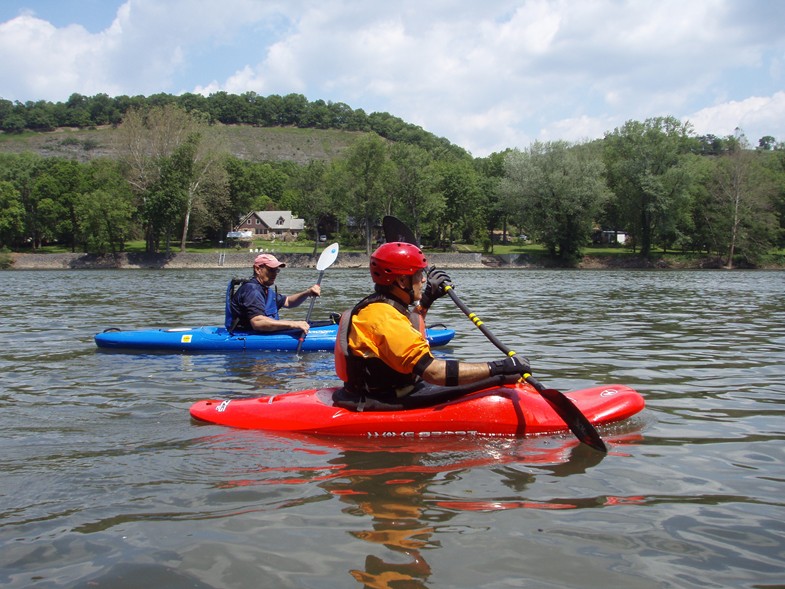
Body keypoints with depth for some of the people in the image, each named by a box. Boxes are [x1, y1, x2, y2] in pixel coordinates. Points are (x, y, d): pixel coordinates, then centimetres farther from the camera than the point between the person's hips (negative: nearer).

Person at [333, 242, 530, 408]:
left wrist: (427, 300, 28)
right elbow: (433, 372, -29)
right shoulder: (383, 316, -22)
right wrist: (500, 367, -26)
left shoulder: (377, 306, 11)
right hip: (388, 405, -10)